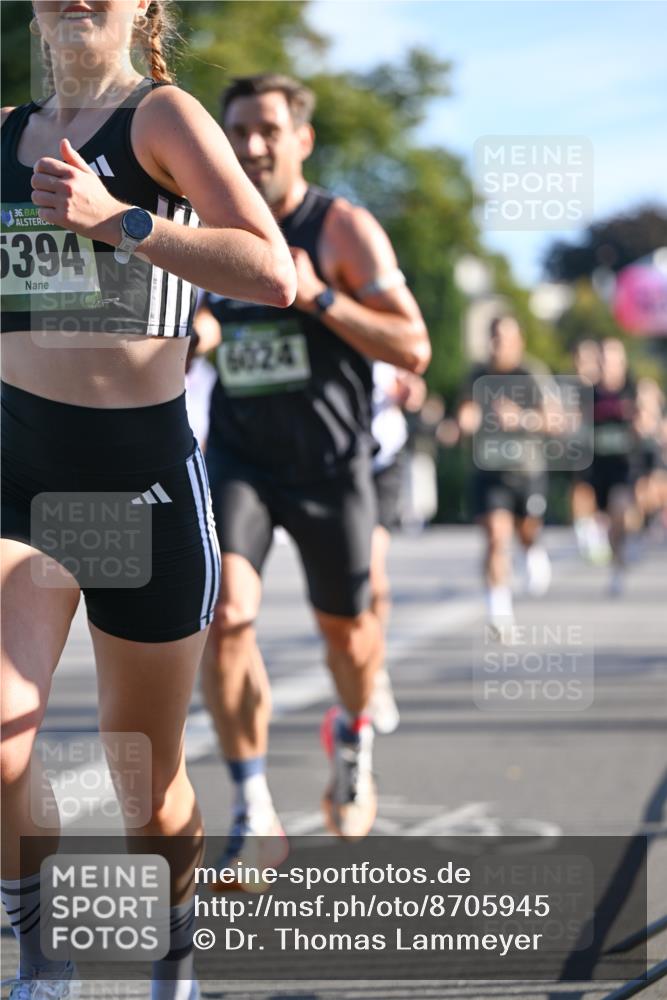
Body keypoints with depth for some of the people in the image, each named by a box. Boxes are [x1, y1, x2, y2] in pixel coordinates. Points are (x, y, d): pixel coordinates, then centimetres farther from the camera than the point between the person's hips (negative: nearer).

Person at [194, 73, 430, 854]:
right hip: (239, 455, 2)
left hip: (330, 461, -2)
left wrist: (319, 296, -25)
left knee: (345, 626, 13)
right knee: (225, 611, -19)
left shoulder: (344, 230, -9)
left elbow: (413, 350, -15)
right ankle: (252, 813, -11)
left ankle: (353, 738, 48)